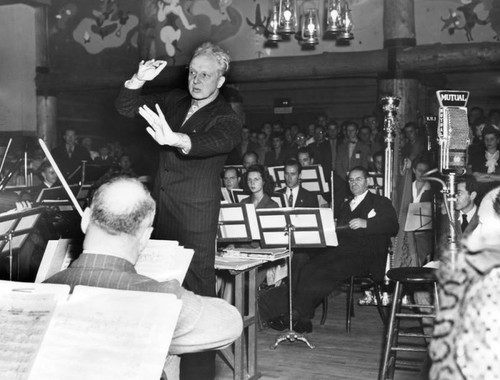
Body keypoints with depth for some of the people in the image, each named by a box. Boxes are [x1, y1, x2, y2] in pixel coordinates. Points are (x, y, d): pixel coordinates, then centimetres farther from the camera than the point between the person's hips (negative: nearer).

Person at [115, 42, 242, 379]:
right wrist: (139, 80, -9)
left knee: (198, 289, -5)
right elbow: (126, 108, 11)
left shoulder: (227, 119, -6)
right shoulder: (175, 101, 12)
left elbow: (211, 143, -28)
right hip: (161, 209, 6)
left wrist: (174, 139, -48)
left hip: (196, 216, -5)